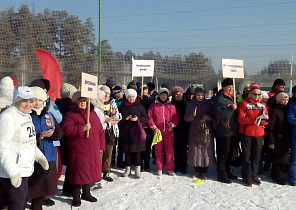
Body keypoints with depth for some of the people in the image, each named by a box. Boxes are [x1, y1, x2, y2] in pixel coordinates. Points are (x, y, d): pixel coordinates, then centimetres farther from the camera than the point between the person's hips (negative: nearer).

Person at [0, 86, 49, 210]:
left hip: (24, 169, 10)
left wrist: (39, 156, 10)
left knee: (23, 200, 18)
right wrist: (13, 172, -25)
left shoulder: (26, 115, 10)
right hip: (11, 172, -9)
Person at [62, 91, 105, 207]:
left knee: (90, 170, 14)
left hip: (93, 149, 6)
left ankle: (86, 193, 31)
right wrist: (82, 128, -22)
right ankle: (76, 197, 14)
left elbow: (100, 130, 14)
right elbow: (66, 129, -17)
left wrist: (101, 145, 10)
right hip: (78, 149, -6)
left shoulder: (92, 113, 13)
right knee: (78, 171, -1)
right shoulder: (70, 114, -4)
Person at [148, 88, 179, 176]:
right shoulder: (153, 105, 5)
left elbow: (176, 117, 7)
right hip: (157, 131, 0)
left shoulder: (171, 106, 7)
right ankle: (159, 169, 16)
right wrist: (153, 127, -10)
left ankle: (170, 169, 11)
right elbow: (149, 117, 1)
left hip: (169, 131, 1)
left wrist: (173, 124, -12)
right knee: (158, 151, 6)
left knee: (170, 150, 2)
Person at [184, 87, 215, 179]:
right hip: (194, 130, 1)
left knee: (206, 149, -3)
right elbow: (186, 118, -1)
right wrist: (192, 115, -21)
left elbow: (213, 116, 2)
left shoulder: (208, 103, 3)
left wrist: (208, 117, -20)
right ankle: (197, 170, 16)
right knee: (195, 149, 1)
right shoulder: (190, 104, 4)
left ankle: (204, 171, 8)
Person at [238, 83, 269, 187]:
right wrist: (254, 119, -24)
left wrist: (263, 120, -15)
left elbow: (266, 120, 9)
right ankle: (247, 178, 7)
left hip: (259, 133, 4)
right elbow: (241, 119, -12)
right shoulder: (244, 104, -1)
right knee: (247, 155, 1)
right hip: (247, 132, -4)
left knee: (256, 155, 9)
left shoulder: (263, 105, 12)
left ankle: (254, 176, 21)